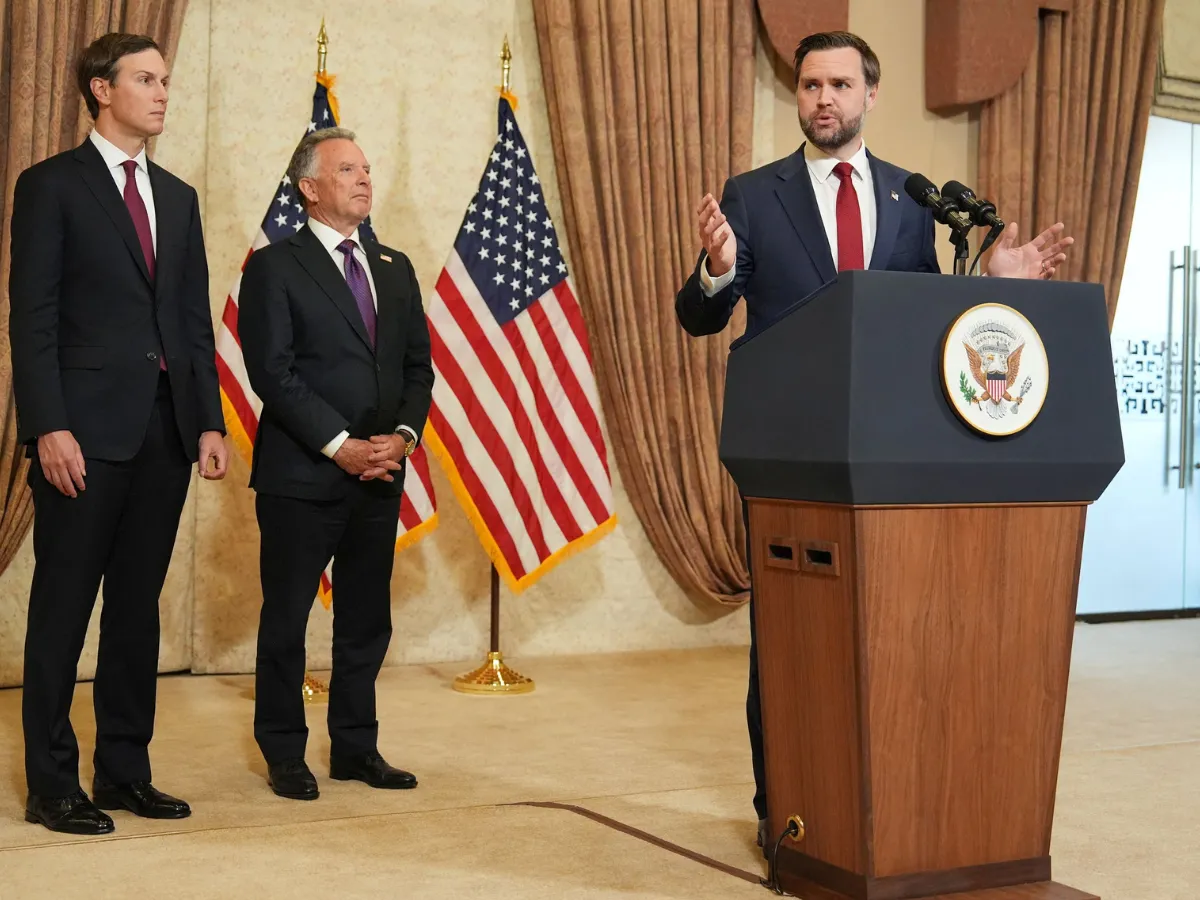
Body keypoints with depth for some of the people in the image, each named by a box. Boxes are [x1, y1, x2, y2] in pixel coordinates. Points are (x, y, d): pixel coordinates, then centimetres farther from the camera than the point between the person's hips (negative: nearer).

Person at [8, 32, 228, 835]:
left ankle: (126, 771, 19)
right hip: (86, 432, -6)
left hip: (166, 431, 6)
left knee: (138, 608, 10)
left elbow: (196, 320, 14)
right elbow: (33, 317, -7)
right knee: (63, 609, 1)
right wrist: (49, 427, -16)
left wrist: (210, 422, 6)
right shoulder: (52, 186, -1)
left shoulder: (178, 197, 16)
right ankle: (52, 785, 9)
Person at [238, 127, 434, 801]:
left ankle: (356, 747, 22)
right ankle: (284, 753, 17)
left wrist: (404, 434, -6)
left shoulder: (395, 269, 14)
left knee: (367, 621, 11)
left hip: (380, 474, 6)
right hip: (301, 475, -5)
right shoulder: (275, 267, -3)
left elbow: (419, 365, 12)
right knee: (287, 620, 5)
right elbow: (272, 371, -11)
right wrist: (339, 444, -16)